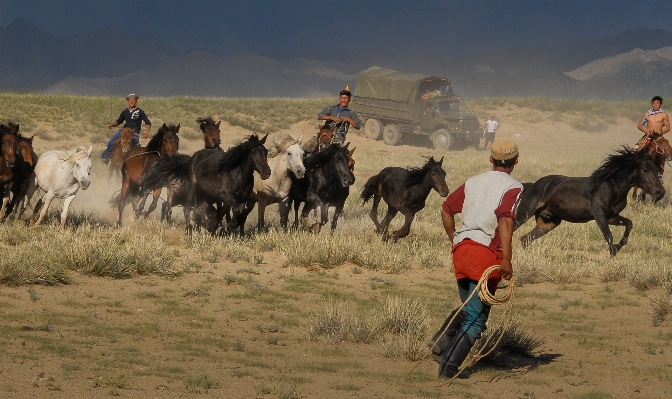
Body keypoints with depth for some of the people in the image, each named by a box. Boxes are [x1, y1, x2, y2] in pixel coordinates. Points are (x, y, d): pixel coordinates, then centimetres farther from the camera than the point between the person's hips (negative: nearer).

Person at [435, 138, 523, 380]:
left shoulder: (473, 182, 17)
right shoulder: (513, 188, -2)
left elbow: (446, 210, 20)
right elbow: (505, 220, -17)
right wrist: (506, 259, -21)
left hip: (461, 249, 6)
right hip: (486, 253, -6)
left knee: (469, 309, 22)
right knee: (477, 317, -1)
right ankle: (449, 366, -9)